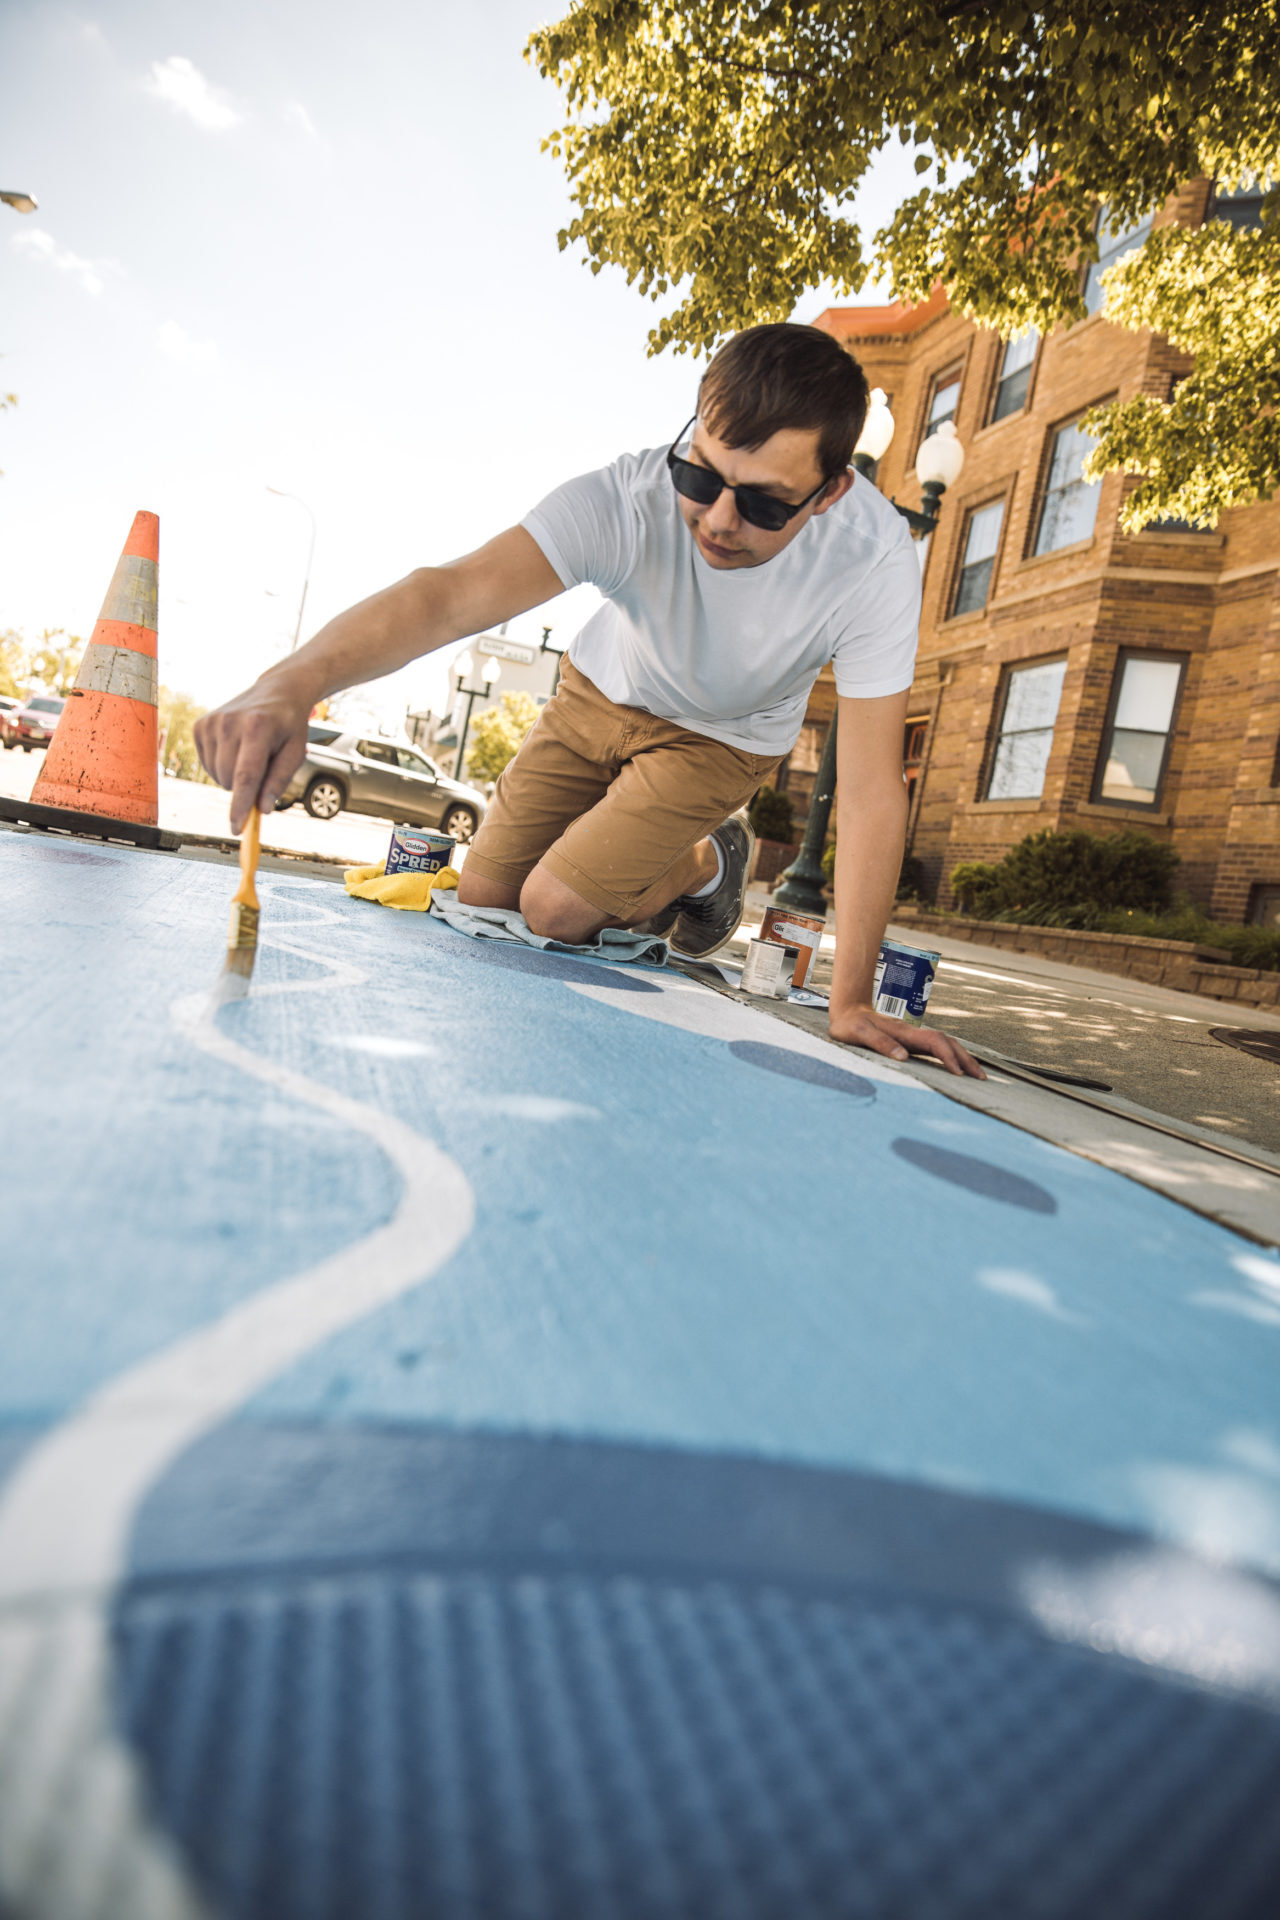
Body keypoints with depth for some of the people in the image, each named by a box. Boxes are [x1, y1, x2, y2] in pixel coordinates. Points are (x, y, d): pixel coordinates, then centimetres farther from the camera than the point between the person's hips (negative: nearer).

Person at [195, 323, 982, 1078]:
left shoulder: (873, 561, -33)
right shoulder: (628, 499, -33)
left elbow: (871, 787, -31)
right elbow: (451, 594, -45)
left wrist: (852, 1001, -33)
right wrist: (295, 682, -65)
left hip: (723, 739, -2)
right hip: (602, 694, 2)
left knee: (556, 909, -16)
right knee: (483, 897, 5)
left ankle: (710, 865, 11)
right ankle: (645, 867, 31)